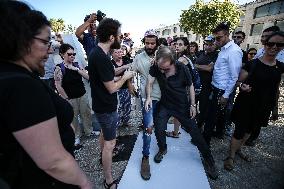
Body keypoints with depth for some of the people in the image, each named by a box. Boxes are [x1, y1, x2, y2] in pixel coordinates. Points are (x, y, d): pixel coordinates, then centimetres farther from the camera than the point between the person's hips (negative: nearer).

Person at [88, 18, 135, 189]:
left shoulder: (97, 51, 3)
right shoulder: (101, 57, -27)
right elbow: (112, 88, -23)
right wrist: (125, 77, -8)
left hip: (102, 104, 10)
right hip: (106, 107, -10)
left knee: (104, 133, 29)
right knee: (110, 142, 4)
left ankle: (103, 157, 55)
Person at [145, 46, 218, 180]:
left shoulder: (182, 69, -22)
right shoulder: (155, 67, -16)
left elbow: (190, 86, -8)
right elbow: (149, 82, -9)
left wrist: (193, 105, -6)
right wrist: (148, 97, -26)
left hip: (182, 106, -2)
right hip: (164, 105, 2)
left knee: (194, 132, 5)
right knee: (159, 129, -3)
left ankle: (208, 160, 26)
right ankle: (162, 149, 31)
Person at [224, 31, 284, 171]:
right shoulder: (252, 64, -12)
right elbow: (239, 81, -7)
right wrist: (242, 86, -29)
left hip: (263, 106, 5)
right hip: (246, 104, -5)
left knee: (248, 130, 21)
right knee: (239, 131, 1)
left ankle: (238, 149, 44)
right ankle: (231, 156, 22)